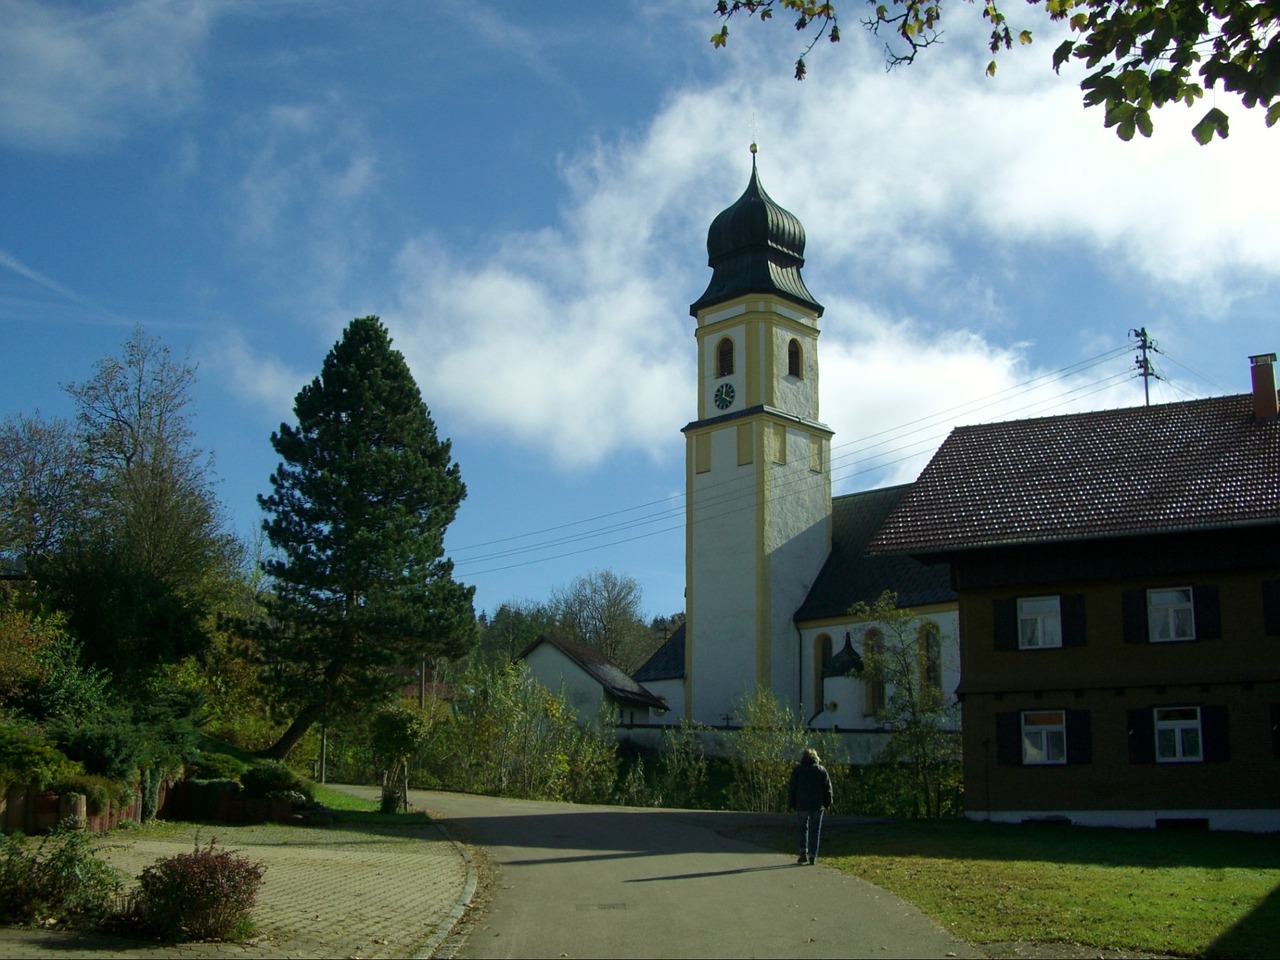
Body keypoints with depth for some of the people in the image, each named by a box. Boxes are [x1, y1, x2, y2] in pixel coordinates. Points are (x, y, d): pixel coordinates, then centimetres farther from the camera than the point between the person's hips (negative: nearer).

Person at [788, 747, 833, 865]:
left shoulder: (797, 770, 1)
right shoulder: (822, 770, 4)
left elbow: (793, 789, 1)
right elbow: (827, 788, 4)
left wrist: (793, 805, 6)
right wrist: (827, 804, 10)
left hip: (802, 805, 0)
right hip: (818, 805, 0)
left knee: (803, 828, 12)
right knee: (815, 830, 6)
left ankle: (803, 853, -1)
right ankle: (813, 856, 3)